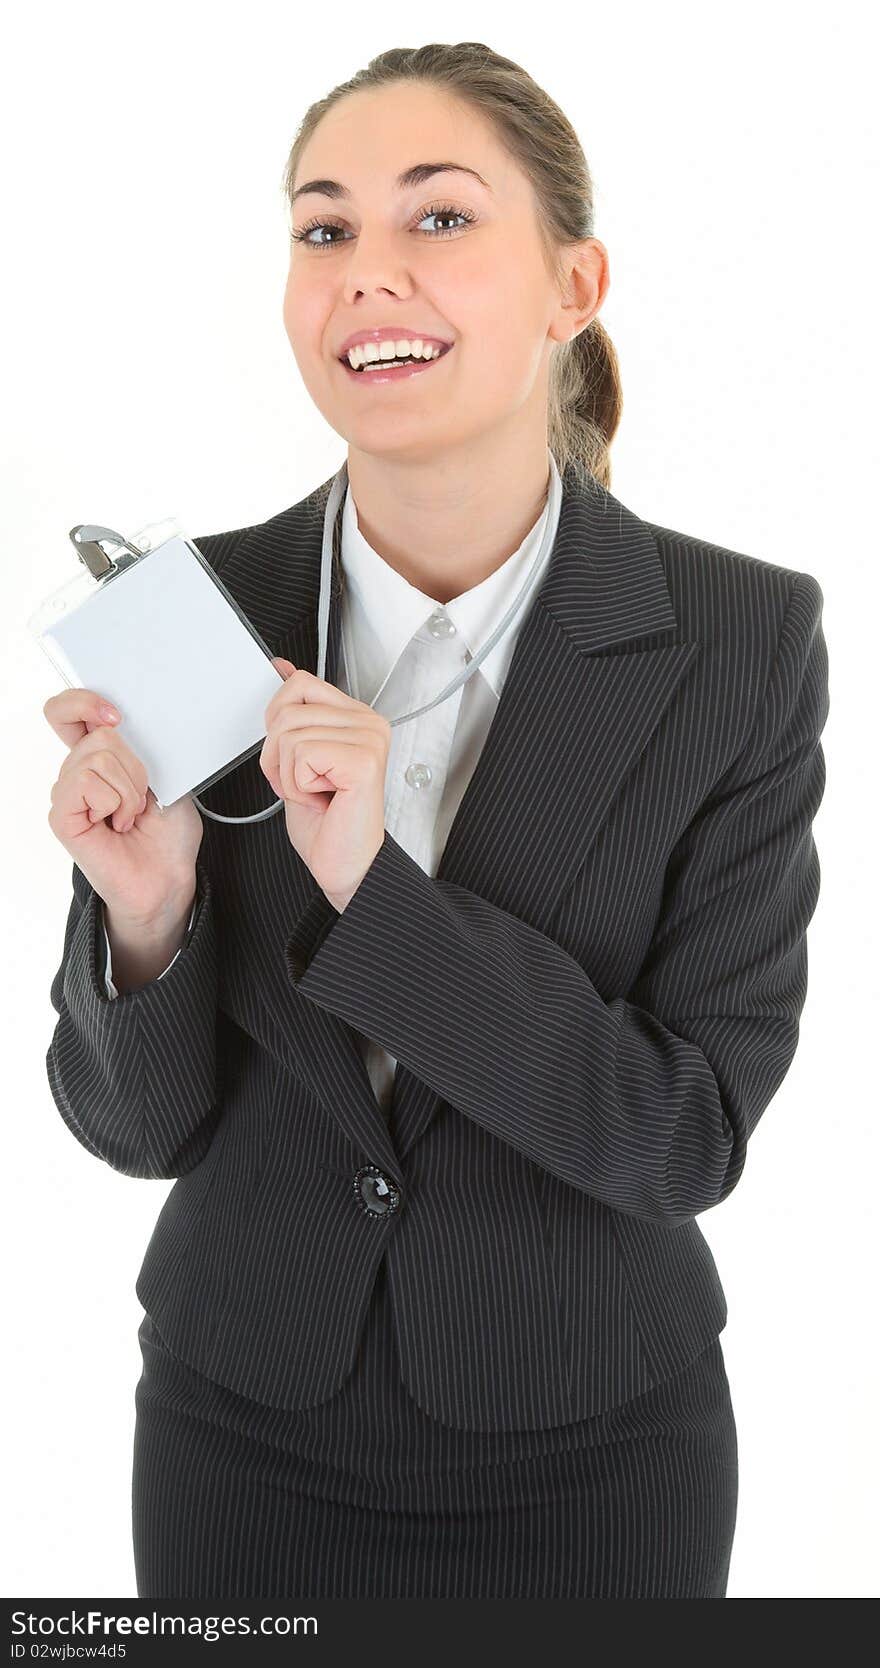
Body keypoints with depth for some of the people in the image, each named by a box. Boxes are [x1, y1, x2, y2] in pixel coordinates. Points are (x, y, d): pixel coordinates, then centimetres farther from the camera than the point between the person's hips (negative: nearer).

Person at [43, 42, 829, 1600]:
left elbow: (692, 1135, -16)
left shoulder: (741, 639, -14)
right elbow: (137, 1125, -5)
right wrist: (148, 919, -25)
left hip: (585, 1450, -1)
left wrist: (376, 891, -26)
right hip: (248, 1434, 2)